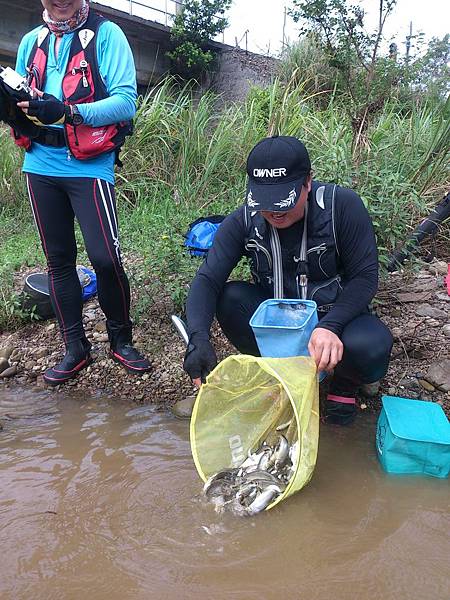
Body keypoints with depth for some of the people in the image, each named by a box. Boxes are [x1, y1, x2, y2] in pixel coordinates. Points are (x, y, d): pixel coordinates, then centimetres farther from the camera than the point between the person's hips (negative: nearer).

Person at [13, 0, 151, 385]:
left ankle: (121, 340, 11)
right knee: (58, 260, 7)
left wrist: (67, 112, -25)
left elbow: (126, 102, -13)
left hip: (89, 165, -5)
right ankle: (76, 349, 19)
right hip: (40, 165, 5)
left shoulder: (105, 35, -2)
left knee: (105, 257, -12)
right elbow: (18, 100, 17)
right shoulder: (32, 41, 15)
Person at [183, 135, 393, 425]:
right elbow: (208, 279, -20)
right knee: (230, 298, -26)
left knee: (370, 347, -34)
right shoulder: (244, 221, -14)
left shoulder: (343, 205, -20)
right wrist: (199, 338, -38)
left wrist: (331, 326, -35)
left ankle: (345, 384, 5)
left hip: (336, 312, -2)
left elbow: (365, 276, -18)